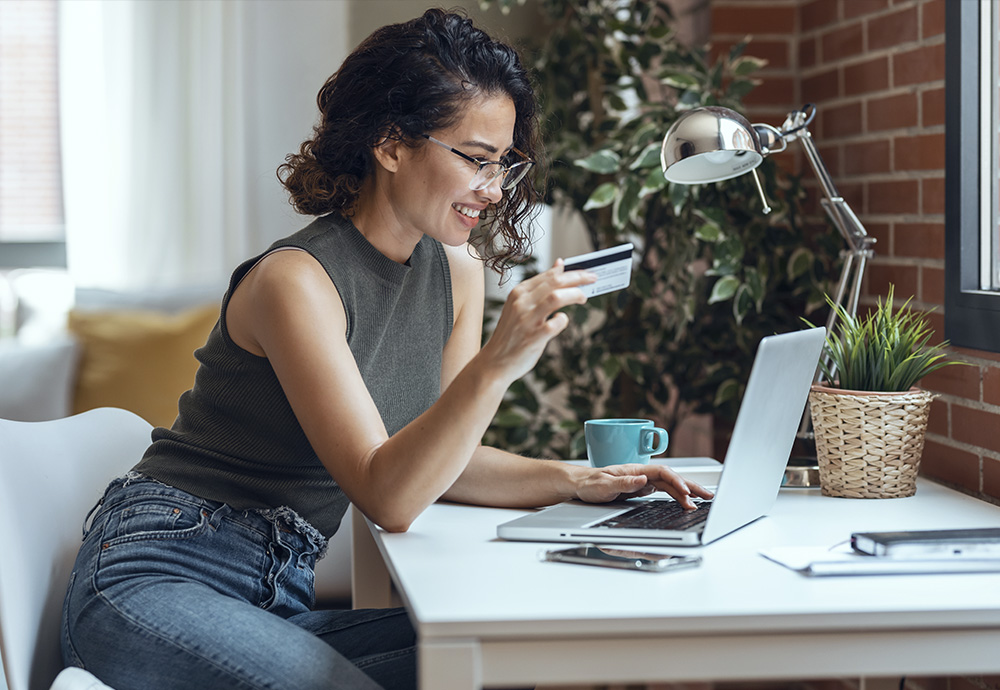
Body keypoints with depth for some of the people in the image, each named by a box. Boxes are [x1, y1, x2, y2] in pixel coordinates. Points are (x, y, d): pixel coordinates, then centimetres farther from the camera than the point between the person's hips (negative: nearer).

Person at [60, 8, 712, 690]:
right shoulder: (296, 280, -18)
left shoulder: (457, 270, 7)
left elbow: (439, 456, 11)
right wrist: (496, 364, -35)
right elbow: (386, 496, -23)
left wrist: (573, 481, -4)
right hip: (158, 587, -7)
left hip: (279, 601, 7)